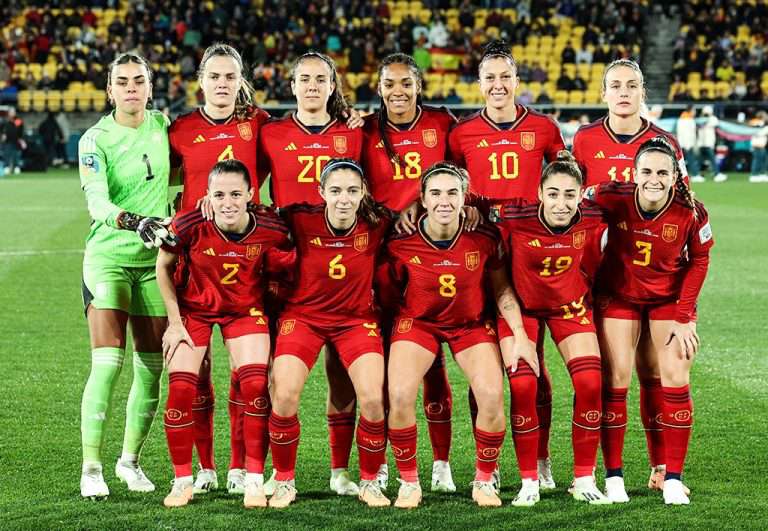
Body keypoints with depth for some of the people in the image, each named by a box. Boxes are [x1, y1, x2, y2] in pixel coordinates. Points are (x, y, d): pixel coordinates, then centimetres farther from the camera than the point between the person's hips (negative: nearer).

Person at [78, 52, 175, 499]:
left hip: (155, 260, 4)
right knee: (108, 363, -12)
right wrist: (136, 222, -39)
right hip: (108, 257, -4)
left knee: (151, 368, 5)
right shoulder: (95, 140, -10)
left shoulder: (163, 125, 4)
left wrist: (173, 220, 11)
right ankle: (91, 467, -5)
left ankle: (131, 459, 20)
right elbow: (97, 202, -24)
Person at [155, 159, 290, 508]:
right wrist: (175, 321, -8)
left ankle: (254, 480, 0)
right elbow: (163, 267, -9)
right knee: (181, 389, -10)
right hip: (193, 308, 0)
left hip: (245, 309, 1)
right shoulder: (190, 225, -27)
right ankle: (182, 480, 8)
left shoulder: (271, 229, -25)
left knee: (256, 385, -14)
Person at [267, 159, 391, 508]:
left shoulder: (377, 225, -15)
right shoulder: (302, 221, -18)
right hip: (303, 315, 0)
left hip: (357, 319, 1)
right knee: (284, 397, -17)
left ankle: (369, 483, 8)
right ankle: (284, 482, 6)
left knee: (374, 401, -15)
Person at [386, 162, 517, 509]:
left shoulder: (483, 237, -18)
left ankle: (484, 481, 5)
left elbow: (501, 288, -4)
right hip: (418, 321, 0)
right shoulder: (401, 240, -20)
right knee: (400, 396, -21)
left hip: (472, 323, 1)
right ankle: (408, 482, 1)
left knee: (492, 395, -19)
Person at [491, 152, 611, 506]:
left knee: (590, 383, -11)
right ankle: (529, 482, 1)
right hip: (520, 304, -2)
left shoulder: (592, 218, -21)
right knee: (522, 386, -15)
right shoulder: (513, 217, -29)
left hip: (570, 305, 2)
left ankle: (584, 480, 4)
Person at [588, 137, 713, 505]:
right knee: (615, 381, -3)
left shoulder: (691, 213, -22)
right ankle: (613, 476, 7)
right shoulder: (611, 198, -24)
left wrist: (684, 316, -8)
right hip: (618, 295, 0)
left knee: (675, 380, -4)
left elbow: (699, 261, -6)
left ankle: (673, 478, 6)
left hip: (671, 298, 0)